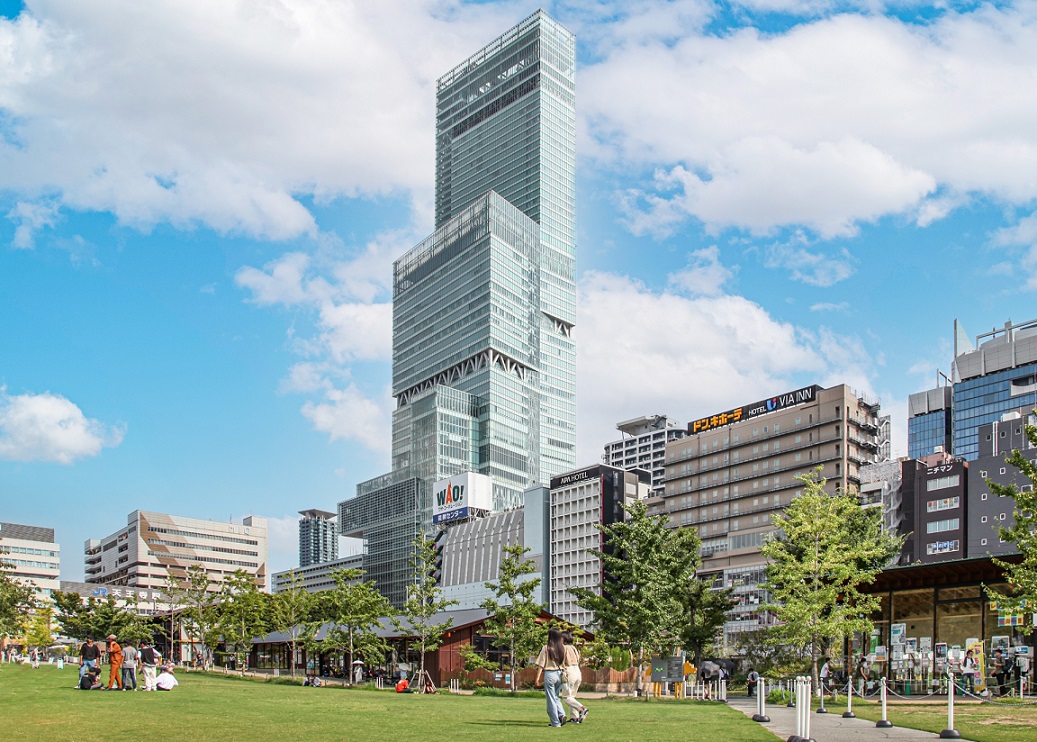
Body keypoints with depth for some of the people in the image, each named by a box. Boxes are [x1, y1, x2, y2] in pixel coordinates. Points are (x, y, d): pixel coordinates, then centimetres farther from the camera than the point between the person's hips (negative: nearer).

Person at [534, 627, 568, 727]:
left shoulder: (546, 648, -10)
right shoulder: (563, 648, 1)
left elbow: (541, 664, -8)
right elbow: (565, 663, 4)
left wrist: (537, 678, -4)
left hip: (549, 674, -4)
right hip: (560, 674, 4)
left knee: (551, 699, 5)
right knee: (556, 697, 20)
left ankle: (555, 722, 6)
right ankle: (562, 714, -1)